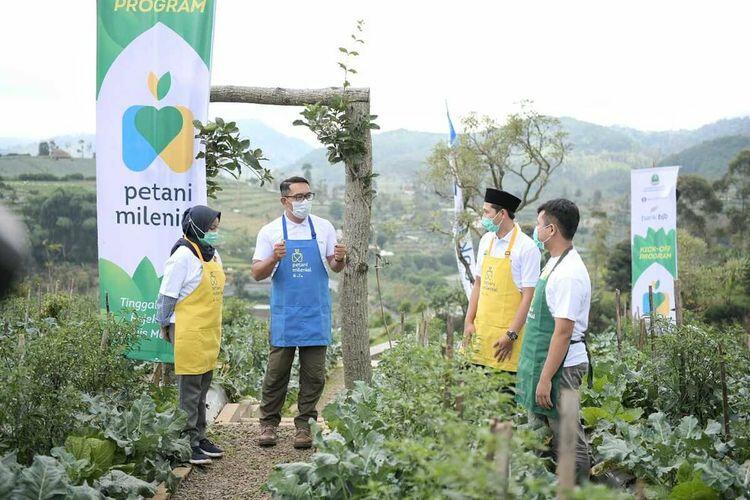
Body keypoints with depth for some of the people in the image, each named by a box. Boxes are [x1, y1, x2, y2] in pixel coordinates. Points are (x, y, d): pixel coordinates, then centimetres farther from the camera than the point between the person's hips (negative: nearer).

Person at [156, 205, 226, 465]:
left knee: (202, 388, 16)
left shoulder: (213, 254, 12)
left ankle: (199, 437, 25)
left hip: (209, 332, 9)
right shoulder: (184, 256, -15)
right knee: (189, 389, -3)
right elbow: (167, 294, -13)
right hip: (189, 333, -9)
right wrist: (165, 324, -8)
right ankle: (188, 443, 3)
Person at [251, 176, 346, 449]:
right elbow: (257, 273, 0)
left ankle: (305, 426, 14)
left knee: (314, 373, 4)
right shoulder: (270, 231, 2)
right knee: (276, 371, 1)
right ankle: (268, 423, 14)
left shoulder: (324, 227, 6)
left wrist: (339, 259, -12)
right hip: (284, 314, -1)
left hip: (316, 314, 2)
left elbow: (335, 267, 12)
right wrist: (274, 258, -20)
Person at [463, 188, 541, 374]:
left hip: (507, 332, -6)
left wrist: (511, 335, -15)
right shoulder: (486, 240, 11)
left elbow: (528, 297, -12)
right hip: (481, 329, 6)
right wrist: (469, 322, 8)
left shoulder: (527, 247, -10)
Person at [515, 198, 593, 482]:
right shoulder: (555, 263, 11)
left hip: (561, 365, -10)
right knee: (539, 433, 18)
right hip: (544, 360, 10)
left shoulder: (569, 273, -21)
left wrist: (546, 378, -23)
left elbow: (563, 332, -24)